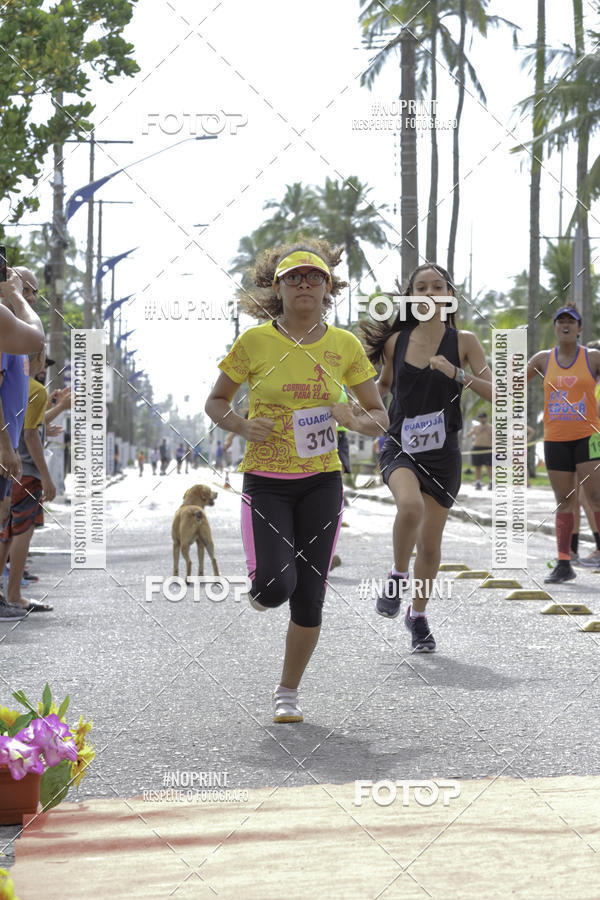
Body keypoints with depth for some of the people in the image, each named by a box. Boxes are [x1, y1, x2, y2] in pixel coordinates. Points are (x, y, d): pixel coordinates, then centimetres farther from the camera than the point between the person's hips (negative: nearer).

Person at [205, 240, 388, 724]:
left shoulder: (345, 345, 2)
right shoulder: (255, 341, -4)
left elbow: (380, 417, 8)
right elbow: (216, 401, 7)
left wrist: (355, 420, -14)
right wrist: (242, 425, -13)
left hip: (321, 481, 2)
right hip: (265, 481, -2)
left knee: (309, 597, 0)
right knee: (275, 585, -18)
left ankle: (289, 692, 21)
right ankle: (261, 584, 22)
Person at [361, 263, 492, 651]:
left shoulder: (464, 342, -3)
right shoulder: (396, 341, 1)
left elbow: (496, 392, -10)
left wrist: (458, 375, -24)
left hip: (443, 452, 1)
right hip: (401, 446, 0)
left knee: (430, 544, 7)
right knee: (410, 505, -33)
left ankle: (418, 616, 31)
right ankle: (398, 576, -6)